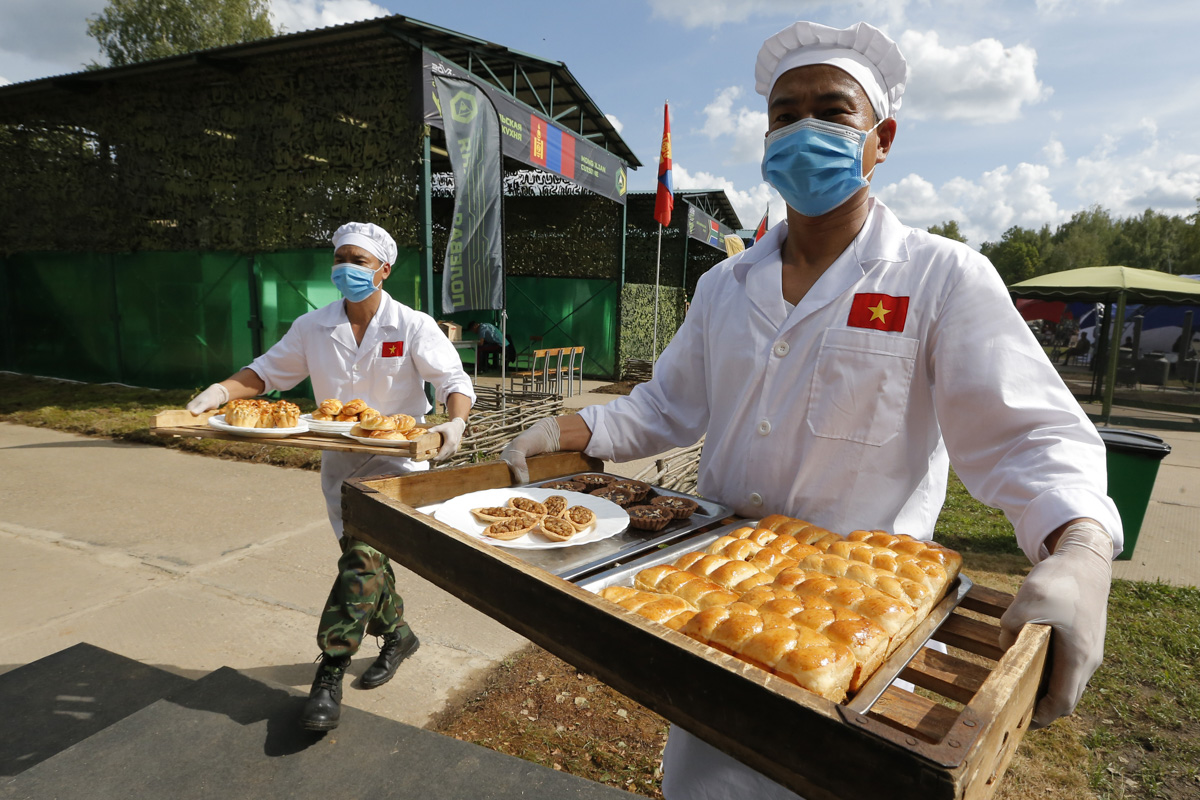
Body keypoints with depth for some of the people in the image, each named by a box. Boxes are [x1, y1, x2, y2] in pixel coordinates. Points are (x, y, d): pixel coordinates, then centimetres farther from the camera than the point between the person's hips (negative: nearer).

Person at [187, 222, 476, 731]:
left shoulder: (413, 327, -9)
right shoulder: (313, 328, 2)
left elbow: (454, 382, -13)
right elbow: (267, 370, 8)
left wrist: (454, 423, -33)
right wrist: (220, 392, -11)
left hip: (396, 463, -4)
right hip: (341, 463, 5)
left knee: (362, 556, -15)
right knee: (365, 556, 14)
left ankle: (330, 673, -2)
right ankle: (397, 634, 38)